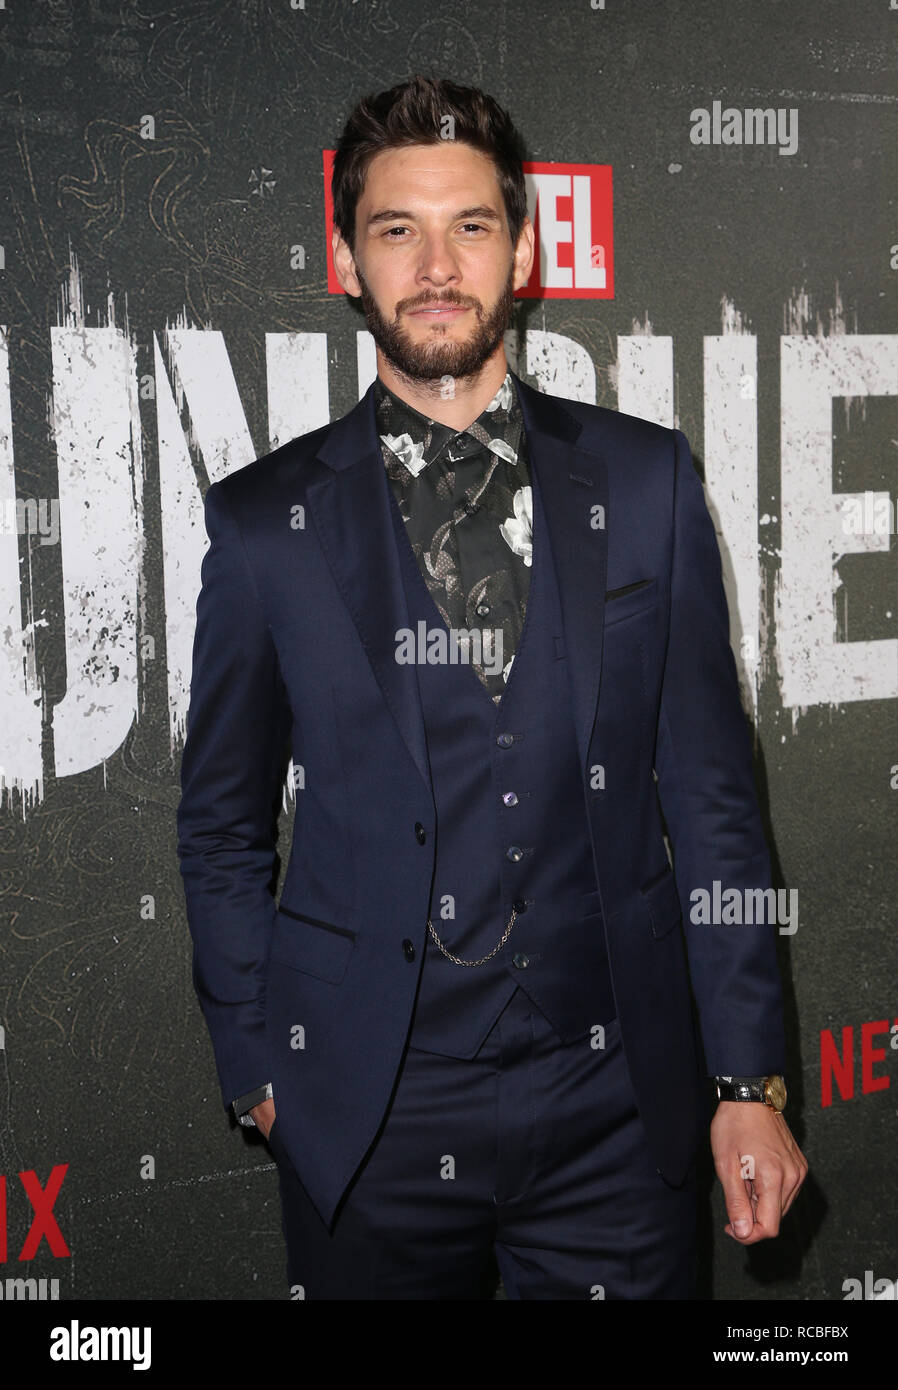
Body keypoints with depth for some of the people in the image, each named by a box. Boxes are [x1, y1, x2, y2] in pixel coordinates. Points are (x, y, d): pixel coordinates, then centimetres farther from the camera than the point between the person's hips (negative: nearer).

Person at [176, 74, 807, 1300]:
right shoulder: (266, 520, -1)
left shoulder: (645, 479, 2)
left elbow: (710, 792, 3)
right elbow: (223, 825, 6)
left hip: (614, 1104, 1)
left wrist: (749, 1077, 1)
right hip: (368, 1116, 0)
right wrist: (257, 1073, 4)